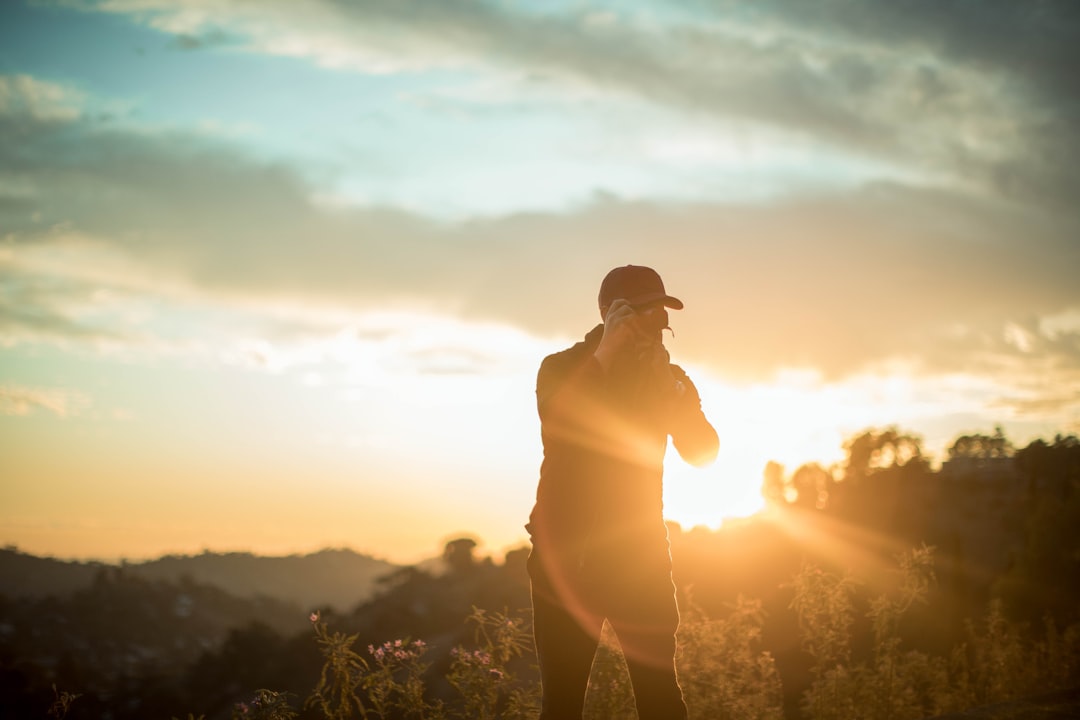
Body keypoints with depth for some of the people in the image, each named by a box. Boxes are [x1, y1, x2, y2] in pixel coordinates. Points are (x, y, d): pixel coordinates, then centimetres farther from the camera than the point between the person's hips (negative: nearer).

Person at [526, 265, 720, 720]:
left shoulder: (669, 380, 7)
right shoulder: (561, 369, -1)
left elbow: (703, 451, -6)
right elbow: (556, 426, -20)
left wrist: (667, 385, -18)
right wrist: (604, 357, -23)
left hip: (641, 558, 2)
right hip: (566, 558, -2)